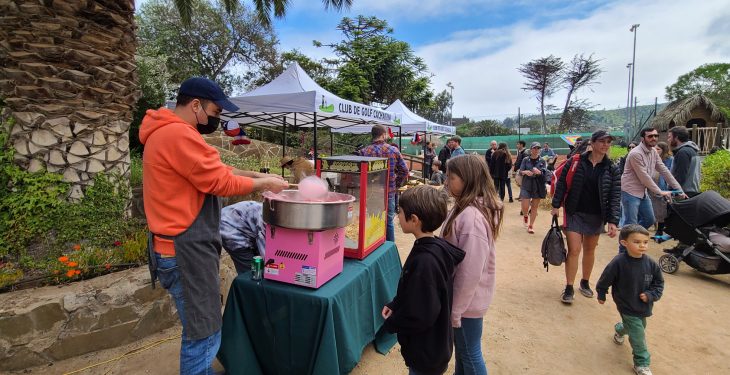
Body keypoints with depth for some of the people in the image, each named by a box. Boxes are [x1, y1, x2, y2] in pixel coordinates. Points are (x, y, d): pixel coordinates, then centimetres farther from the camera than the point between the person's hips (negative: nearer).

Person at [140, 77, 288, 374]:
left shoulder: (169, 133, 15)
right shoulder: (178, 135, -20)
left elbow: (214, 169, 14)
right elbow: (221, 182, -18)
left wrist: (257, 175, 8)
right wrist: (263, 183, -4)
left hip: (182, 244, 11)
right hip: (185, 250, -11)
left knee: (198, 327, 23)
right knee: (203, 333, 3)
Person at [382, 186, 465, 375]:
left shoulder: (425, 261, -34)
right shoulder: (435, 247, -5)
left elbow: (421, 316, -29)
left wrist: (390, 323, -14)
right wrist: (394, 305, 3)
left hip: (427, 354, -8)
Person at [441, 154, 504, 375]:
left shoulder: (471, 216, -29)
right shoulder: (466, 209, 0)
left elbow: (470, 271, -27)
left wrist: (455, 309, -16)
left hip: (467, 300, -8)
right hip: (464, 296, 8)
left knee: (470, 354, 14)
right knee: (461, 349, 26)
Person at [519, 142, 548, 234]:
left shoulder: (542, 161, 2)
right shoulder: (525, 160, 0)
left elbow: (545, 172, -5)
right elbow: (520, 171, -3)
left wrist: (539, 172, -27)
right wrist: (525, 172, -25)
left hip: (538, 186, 1)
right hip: (526, 186, -1)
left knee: (535, 207, 6)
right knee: (525, 207, -6)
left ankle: (530, 226, 18)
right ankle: (525, 216, 30)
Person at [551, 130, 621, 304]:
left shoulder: (612, 169, -1)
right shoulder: (575, 162, -6)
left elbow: (615, 197, -4)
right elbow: (561, 183, -3)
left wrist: (613, 221, -11)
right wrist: (556, 205, -9)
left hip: (596, 216, 3)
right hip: (575, 213, -2)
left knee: (590, 250, 15)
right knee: (574, 250, -5)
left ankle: (585, 282, 35)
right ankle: (569, 288, 7)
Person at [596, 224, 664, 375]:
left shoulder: (650, 263, -13)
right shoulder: (619, 262, -25)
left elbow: (659, 282, 2)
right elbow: (605, 279, -12)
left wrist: (651, 295, -14)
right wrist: (601, 295, 1)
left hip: (643, 306, 5)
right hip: (627, 307, -5)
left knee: (635, 327, 26)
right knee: (638, 335, -2)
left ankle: (619, 330, 58)